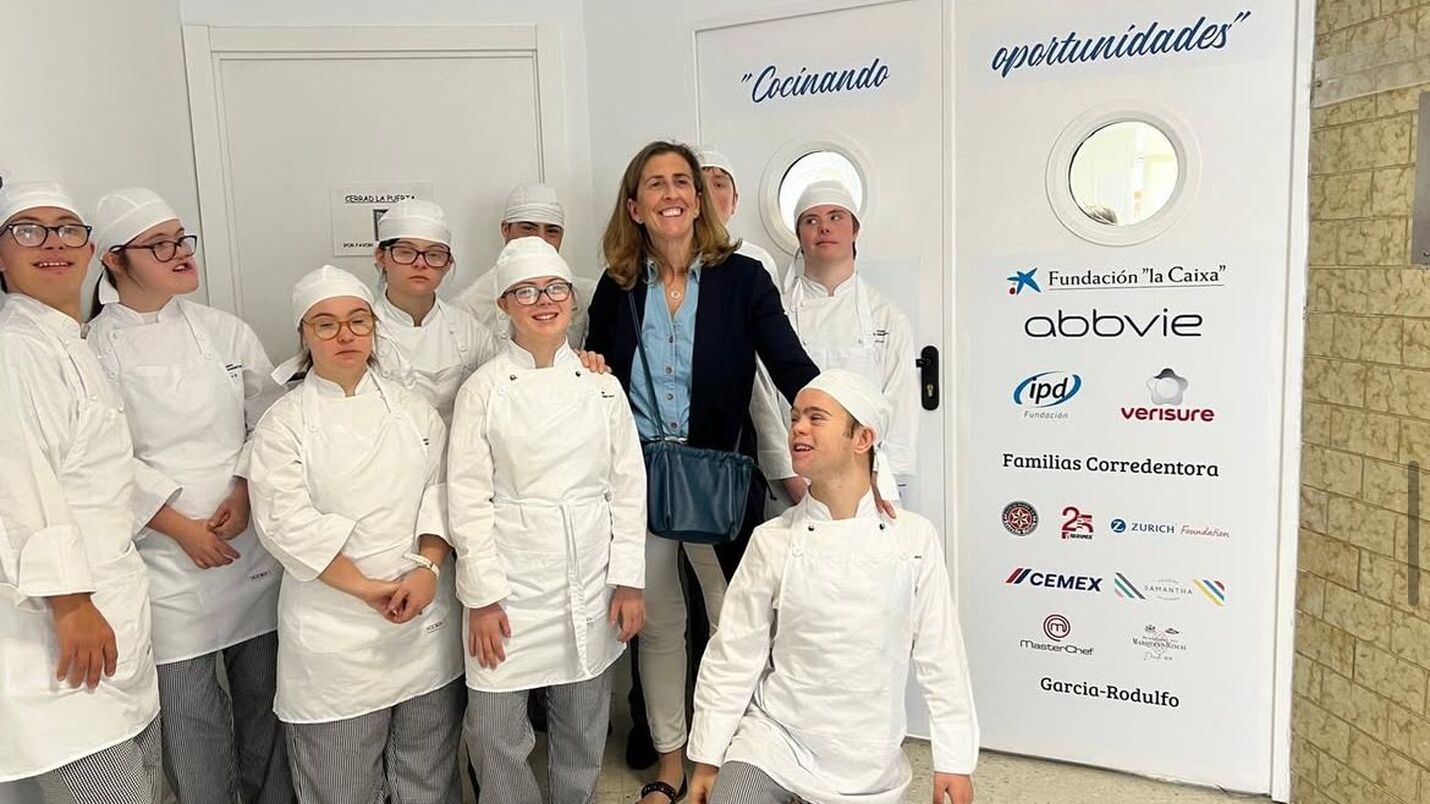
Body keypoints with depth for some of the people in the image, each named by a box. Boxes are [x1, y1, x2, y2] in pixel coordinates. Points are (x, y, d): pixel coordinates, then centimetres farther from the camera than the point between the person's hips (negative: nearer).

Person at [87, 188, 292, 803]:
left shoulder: (226, 332, 5)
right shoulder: (95, 349, -4)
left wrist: (245, 492, -8)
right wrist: (181, 527, -11)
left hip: (251, 540, 3)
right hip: (166, 554, -3)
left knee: (264, 693, 13)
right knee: (188, 711, 4)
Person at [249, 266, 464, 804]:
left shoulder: (412, 409, 8)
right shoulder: (283, 425, -3)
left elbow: (439, 493, 4)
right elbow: (288, 526, -11)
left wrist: (428, 569, -12)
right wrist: (369, 590, -15)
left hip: (427, 621, 3)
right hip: (335, 631, -3)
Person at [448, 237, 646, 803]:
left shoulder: (602, 383, 3)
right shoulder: (484, 389, -4)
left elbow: (628, 485, 4)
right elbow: (469, 499, -5)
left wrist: (628, 581, 0)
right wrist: (482, 598, -9)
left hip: (591, 585, 2)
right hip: (510, 586, -2)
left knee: (583, 732, 15)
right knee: (496, 737, 3)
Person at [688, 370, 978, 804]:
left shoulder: (915, 538, -6)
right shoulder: (772, 540, -7)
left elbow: (940, 658, -2)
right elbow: (734, 655, -3)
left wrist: (955, 762, 0)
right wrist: (707, 759, 0)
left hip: (868, 760, 1)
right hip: (773, 739, -1)